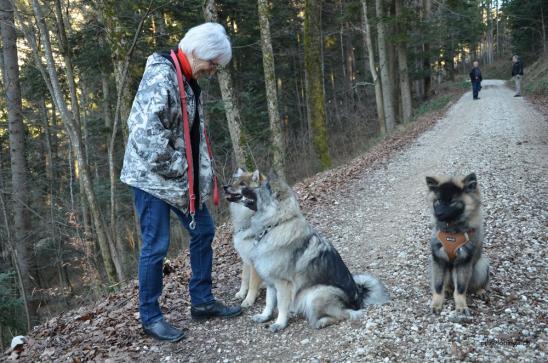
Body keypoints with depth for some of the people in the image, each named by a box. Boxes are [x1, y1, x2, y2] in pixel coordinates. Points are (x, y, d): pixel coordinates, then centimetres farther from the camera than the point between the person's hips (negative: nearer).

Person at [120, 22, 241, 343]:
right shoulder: (161, 76, -19)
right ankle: (150, 317, 14)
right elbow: (145, 129, -28)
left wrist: (201, 172, 10)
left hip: (182, 177, 10)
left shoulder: (189, 80, 11)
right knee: (156, 246, -2)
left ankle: (202, 301, 25)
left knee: (204, 230, 12)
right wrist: (174, 167, -19)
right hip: (152, 176, -9)